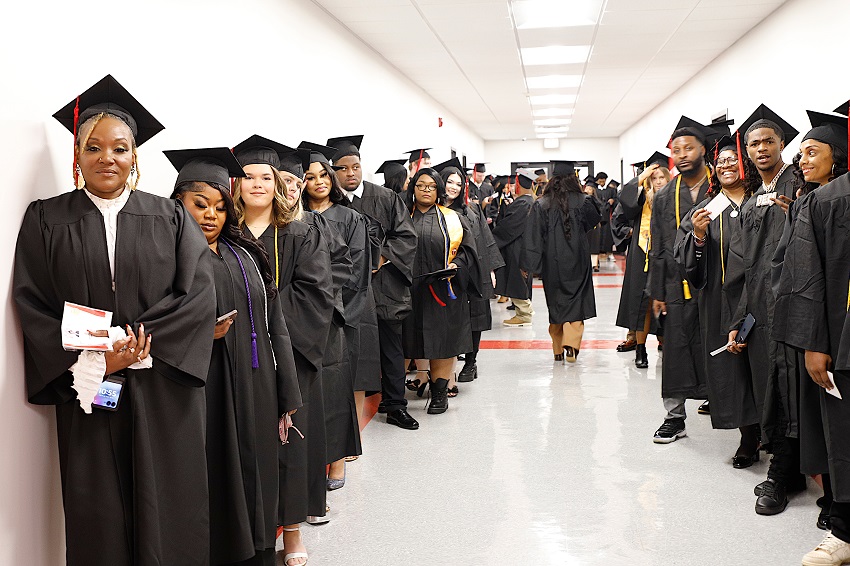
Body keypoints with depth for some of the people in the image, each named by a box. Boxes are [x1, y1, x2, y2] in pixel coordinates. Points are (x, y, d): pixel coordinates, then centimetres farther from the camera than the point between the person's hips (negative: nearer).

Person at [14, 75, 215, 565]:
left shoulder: (171, 218, 6)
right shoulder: (46, 220, 6)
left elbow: (198, 295, -4)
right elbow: (32, 306, 0)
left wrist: (131, 350, -13)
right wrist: (92, 361, -14)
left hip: (165, 395, 0)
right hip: (87, 398, 0)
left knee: (169, 519, 5)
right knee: (98, 525, 5)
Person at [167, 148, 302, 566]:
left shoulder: (246, 254, 12)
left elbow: (273, 324, 11)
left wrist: (285, 398, 8)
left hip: (258, 395, 5)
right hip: (206, 396, -5)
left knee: (256, 485, 13)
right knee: (219, 495, 1)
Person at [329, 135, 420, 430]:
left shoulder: (386, 198, 3)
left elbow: (407, 236, 1)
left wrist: (382, 257, -11)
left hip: (384, 285, 1)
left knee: (391, 346, 7)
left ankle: (395, 406, 17)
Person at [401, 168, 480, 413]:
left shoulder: (453, 219, 10)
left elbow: (467, 248, 6)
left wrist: (456, 266, -12)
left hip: (443, 290, 0)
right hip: (409, 289, 1)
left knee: (442, 343, 1)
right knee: (409, 342, 2)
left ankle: (439, 393, 11)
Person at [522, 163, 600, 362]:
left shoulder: (541, 204, -8)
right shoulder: (583, 201, -5)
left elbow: (533, 237, -7)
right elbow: (595, 219, 17)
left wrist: (527, 265, -2)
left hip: (552, 263, 1)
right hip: (577, 262, 0)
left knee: (556, 303, 12)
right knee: (575, 301, 5)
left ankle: (558, 349, 19)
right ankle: (571, 343, -13)